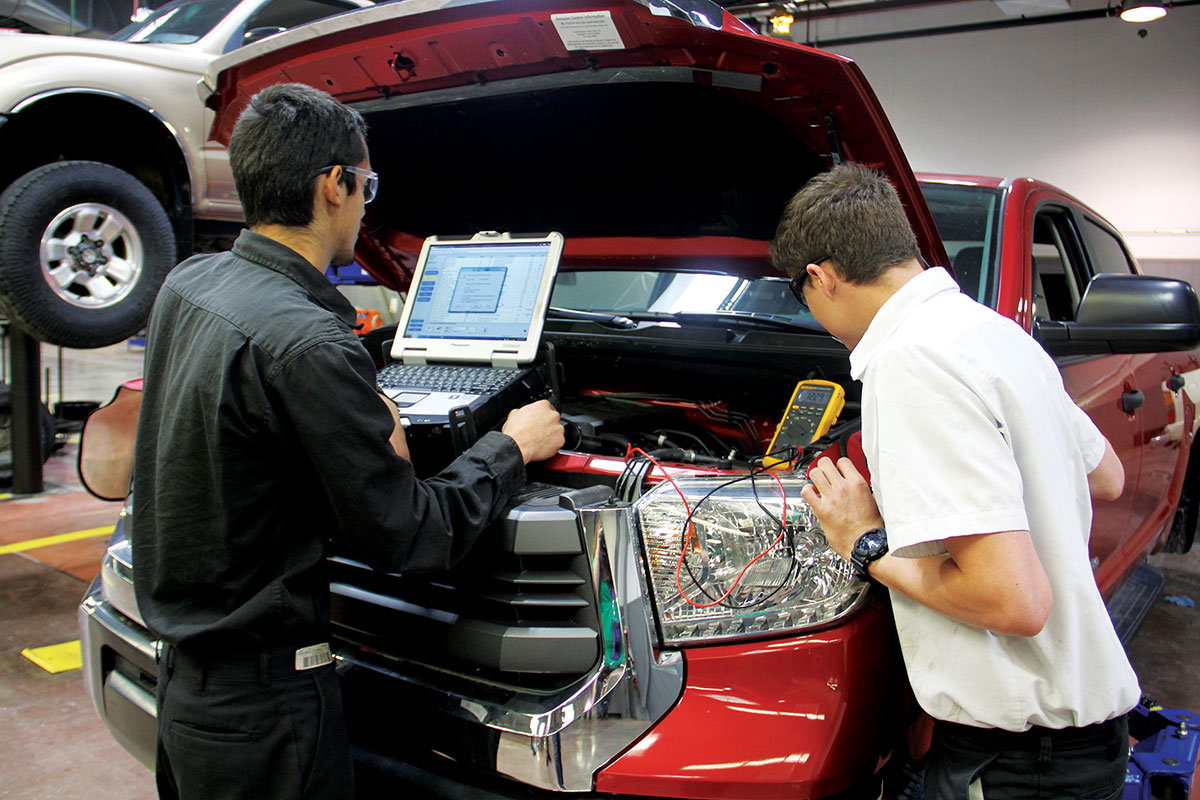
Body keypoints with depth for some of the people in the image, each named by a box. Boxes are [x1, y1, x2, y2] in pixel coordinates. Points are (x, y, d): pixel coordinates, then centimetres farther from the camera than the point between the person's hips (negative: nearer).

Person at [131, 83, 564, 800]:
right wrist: (510, 447, -5)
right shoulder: (310, 344, -26)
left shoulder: (186, 285, 2)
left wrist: (365, 430, 6)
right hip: (262, 705, -9)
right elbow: (404, 537, -20)